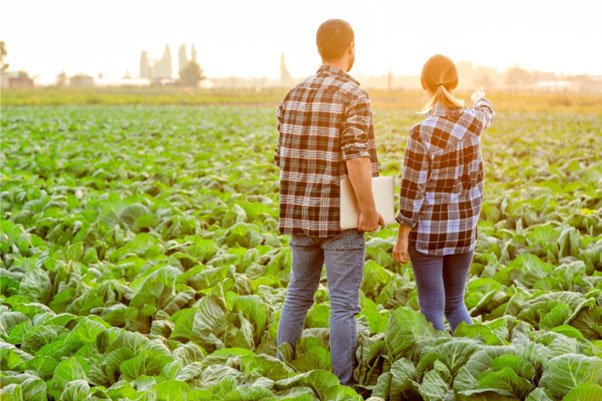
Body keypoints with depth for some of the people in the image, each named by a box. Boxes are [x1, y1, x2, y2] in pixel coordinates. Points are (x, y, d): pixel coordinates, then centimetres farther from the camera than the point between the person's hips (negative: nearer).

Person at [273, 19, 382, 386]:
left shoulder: (294, 95, 8)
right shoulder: (353, 95, -12)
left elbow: (282, 157, 12)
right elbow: (356, 159, -22)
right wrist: (369, 209, -15)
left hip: (299, 214, 7)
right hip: (340, 217, -6)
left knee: (298, 295, 17)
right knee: (343, 304, 1)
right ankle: (343, 384, 6)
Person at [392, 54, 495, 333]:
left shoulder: (422, 132, -18)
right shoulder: (473, 120, -3)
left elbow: (413, 188, -15)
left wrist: (402, 236, -6)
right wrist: (481, 99, 46)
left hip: (428, 230, -5)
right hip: (464, 228, 5)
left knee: (432, 309, 1)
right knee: (455, 303, 18)